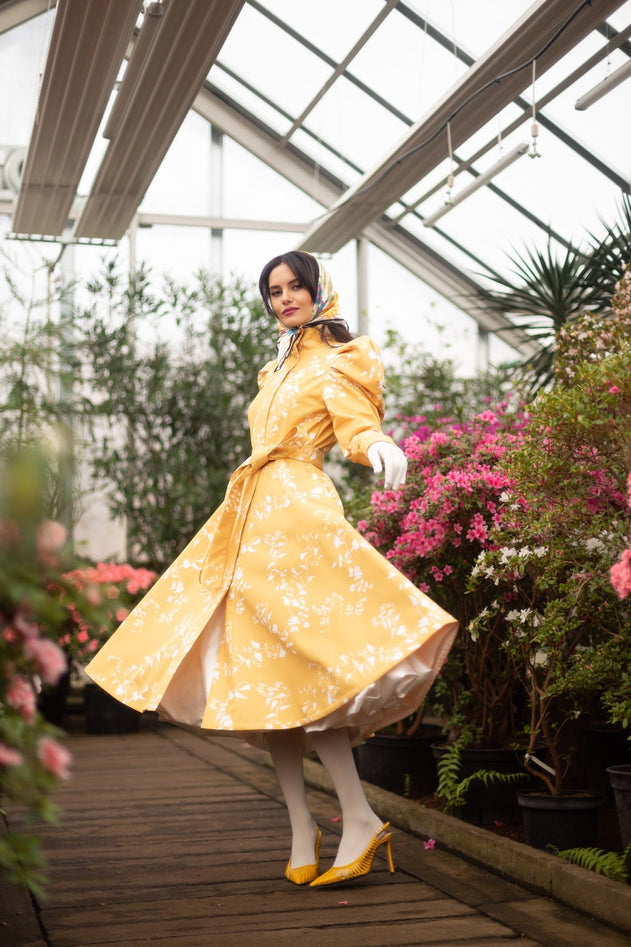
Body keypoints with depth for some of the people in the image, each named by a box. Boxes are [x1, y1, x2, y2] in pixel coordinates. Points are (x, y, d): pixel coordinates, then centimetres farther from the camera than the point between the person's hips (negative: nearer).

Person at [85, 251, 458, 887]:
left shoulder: (335, 362, 3)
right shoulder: (279, 370, 26)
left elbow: (356, 423, -13)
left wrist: (377, 447, -35)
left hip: (297, 512, -8)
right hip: (253, 515, 8)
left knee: (292, 670, -17)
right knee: (264, 679, 1)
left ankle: (360, 820, -10)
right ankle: (302, 835, 4)